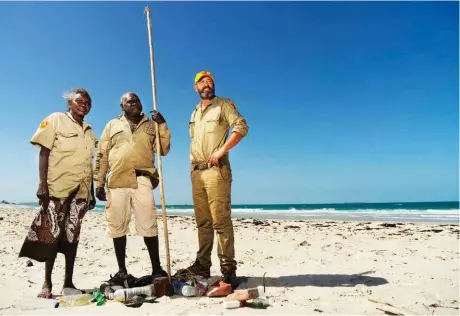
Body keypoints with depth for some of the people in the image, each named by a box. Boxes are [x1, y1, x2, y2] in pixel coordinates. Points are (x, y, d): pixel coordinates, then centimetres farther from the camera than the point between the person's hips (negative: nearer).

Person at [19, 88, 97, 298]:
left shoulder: (89, 131, 15)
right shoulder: (56, 120, 1)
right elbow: (44, 153, -5)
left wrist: (92, 192, 13)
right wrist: (42, 184, -14)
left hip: (81, 190, 5)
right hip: (57, 187, -4)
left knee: (72, 234, 5)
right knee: (51, 234, -1)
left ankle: (68, 282, 9)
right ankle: (47, 283, 8)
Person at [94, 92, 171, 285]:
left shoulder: (151, 125, 16)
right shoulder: (112, 125, 16)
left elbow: (164, 150, 6)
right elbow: (102, 155, 12)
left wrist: (162, 125, -3)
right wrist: (99, 183, 5)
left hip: (142, 180, -1)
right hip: (117, 181, 2)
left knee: (148, 225, -5)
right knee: (117, 227, 6)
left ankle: (156, 269, 3)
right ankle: (122, 271, 17)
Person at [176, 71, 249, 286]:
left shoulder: (224, 104, 3)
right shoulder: (194, 113, 24)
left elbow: (241, 127, -9)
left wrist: (222, 149, -17)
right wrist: (192, 166, 15)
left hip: (216, 169, -7)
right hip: (196, 171, 7)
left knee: (221, 220, -10)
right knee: (203, 222, 9)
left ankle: (228, 269, -6)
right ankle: (202, 265, 16)